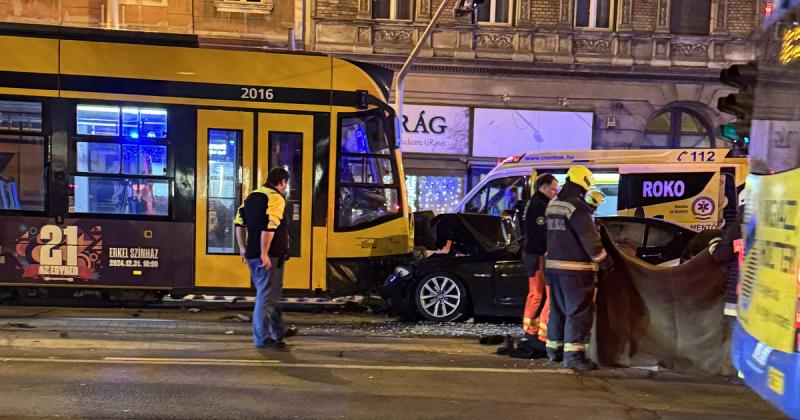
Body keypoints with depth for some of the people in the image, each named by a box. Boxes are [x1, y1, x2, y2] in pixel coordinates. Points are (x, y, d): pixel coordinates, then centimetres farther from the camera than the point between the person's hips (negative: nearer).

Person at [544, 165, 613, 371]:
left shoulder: (552, 205, 12)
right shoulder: (577, 207, -16)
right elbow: (590, 239, -16)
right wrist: (605, 261, -8)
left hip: (553, 266, 9)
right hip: (575, 269, -9)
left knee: (558, 309, 17)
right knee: (578, 312, -3)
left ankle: (554, 349, 24)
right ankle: (574, 355, -4)